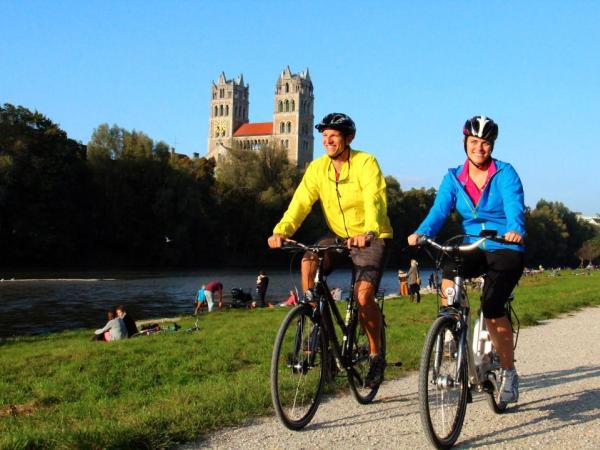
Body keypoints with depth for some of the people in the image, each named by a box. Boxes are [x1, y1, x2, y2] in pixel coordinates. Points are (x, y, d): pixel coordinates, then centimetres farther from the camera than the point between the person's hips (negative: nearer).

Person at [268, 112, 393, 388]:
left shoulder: (365, 163, -16)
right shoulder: (318, 168, -3)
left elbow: (374, 201, -30)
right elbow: (301, 201, -14)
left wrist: (368, 232, -49)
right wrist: (282, 230, -32)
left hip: (371, 238, -4)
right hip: (339, 235, 4)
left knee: (363, 295, -21)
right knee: (308, 262, -24)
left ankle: (376, 356, 2)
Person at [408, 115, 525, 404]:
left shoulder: (505, 174, -7)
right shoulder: (454, 178, 2)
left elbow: (515, 206, -23)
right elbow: (439, 210, -10)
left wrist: (515, 230, -45)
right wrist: (421, 233, -31)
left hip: (506, 250, -3)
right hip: (473, 248, 3)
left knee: (491, 306, -22)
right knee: (448, 277, -30)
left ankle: (509, 371, 2)